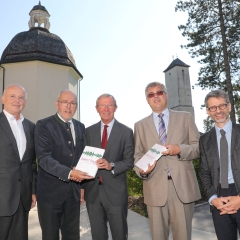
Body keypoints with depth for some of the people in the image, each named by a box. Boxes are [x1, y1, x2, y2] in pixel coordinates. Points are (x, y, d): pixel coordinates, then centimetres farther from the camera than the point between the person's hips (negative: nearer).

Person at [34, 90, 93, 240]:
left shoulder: (80, 127, 9)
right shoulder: (44, 125, -9)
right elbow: (44, 158, -18)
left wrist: (80, 173, -1)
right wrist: (69, 173, -28)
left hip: (74, 190, 5)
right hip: (51, 191, -4)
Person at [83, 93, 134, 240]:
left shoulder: (126, 132, -3)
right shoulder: (89, 131, 6)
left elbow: (129, 161, -6)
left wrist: (111, 165, -23)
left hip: (115, 191, -2)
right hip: (92, 190, 3)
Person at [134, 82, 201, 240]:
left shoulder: (185, 118, 9)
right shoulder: (140, 125, 12)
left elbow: (199, 147, 5)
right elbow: (138, 155, 9)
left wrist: (180, 149, -14)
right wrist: (141, 170, -12)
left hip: (183, 186, 0)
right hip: (155, 188, 1)